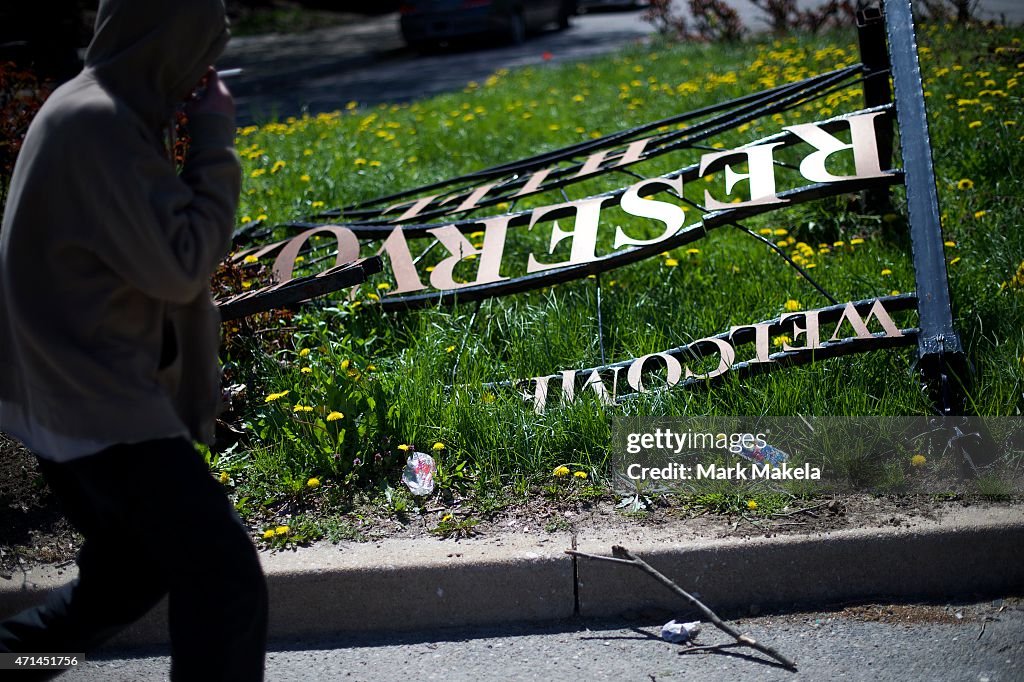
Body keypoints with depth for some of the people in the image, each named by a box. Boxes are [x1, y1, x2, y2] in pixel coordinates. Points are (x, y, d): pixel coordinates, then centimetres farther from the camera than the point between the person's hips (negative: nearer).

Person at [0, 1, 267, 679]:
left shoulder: (94, 110, 12)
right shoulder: (99, 122, -20)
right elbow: (180, 265, -19)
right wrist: (215, 141, -12)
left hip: (76, 394, 11)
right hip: (99, 404, -11)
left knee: (135, 567, 23)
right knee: (227, 576, -10)